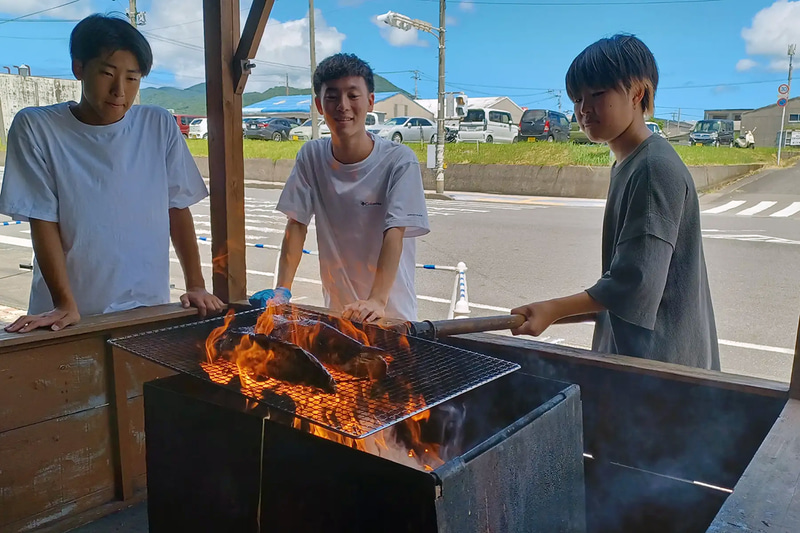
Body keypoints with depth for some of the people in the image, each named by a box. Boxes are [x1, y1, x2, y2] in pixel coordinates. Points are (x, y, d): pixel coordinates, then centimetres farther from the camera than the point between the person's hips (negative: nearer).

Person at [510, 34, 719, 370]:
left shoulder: (655, 168, -18)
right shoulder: (626, 167, 12)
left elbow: (635, 282, -22)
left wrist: (553, 310, -18)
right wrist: (553, 314, 10)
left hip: (661, 361, -9)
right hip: (629, 353, 9)